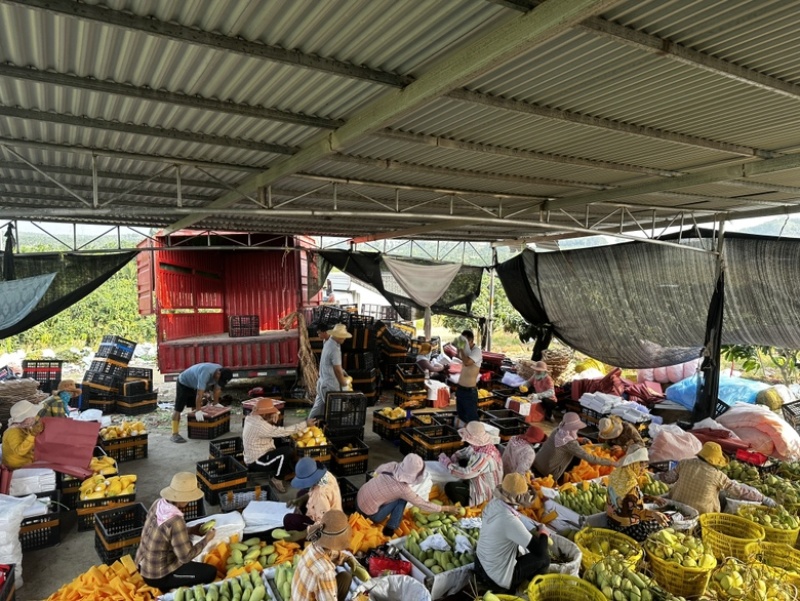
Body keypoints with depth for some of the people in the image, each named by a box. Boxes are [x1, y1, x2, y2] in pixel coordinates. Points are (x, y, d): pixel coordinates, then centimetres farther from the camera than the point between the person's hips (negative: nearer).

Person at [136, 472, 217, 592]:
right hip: (157, 576, -8)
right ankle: (169, 588, 2)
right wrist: (206, 539, -12)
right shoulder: (175, 521, -32)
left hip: (143, 565, 8)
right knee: (210, 572, -1)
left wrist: (191, 530, 5)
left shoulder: (159, 504, -10)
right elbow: (186, 557, -24)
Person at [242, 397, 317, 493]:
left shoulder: (253, 419, 2)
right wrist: (305, 423, -22)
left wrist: (273, 418, -9)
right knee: (287, 451, -23)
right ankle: (277, 479, -6)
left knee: (289, 446, 10)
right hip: (256, 462, -10)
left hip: (255, 457, 10)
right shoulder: (260, 425, -28)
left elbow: (276, 431, 10)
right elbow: (283, 432, -27)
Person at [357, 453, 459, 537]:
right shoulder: (403, 489, -22)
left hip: (359, 498, 6)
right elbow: (423, 505, -10)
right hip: (370, 514, -6)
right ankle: (390, 529, 2)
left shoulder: (392, 465, -8)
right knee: (402, 498, -4)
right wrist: (447, 508, 0)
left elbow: (377, 472, 14)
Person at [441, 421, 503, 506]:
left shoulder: (484, 457, -35)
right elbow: (465, 452, 7)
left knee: (449, 487, -18)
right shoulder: (479, 444, -8)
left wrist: (447, 462, -23)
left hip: (483, 493, -9)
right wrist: (450, 459, -11)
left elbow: (465, 473, -34)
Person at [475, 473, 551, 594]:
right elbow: (540, 551, -25)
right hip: (497, 576, -7)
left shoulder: (493, 503, -10)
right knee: (544, 558, 6)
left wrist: (535, 531, 1)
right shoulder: (510, 521, -33)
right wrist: (543, 532, -7)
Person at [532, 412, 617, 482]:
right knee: (577, 457, 4)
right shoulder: (570, 443, -23)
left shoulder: (558, 430, -3)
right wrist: (609, 462, -15)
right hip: (548, 474, -7)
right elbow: (587, 457, -21)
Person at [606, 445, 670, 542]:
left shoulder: (618, 473, -2)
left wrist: (652, 499, 8)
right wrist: (653, 514, -43)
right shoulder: (630, 483, -29)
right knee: (664, 523, 6)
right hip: (626, 528, -9)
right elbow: (628, 511, -36)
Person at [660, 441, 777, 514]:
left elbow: (670, 477, 4)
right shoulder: (718, 476, -13)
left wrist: (660, 476, 25)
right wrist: (763, 499, 4)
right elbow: (740, 490, -6)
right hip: (702, 514, -3)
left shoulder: (685, 463, -7)